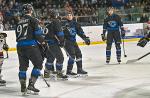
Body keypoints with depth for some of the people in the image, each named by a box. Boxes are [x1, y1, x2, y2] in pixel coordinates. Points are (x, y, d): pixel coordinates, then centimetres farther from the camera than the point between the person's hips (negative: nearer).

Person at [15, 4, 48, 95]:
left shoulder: (19, 22, 17)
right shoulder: (33, 20, -3)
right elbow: (38, 34, -10)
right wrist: (44, 43, 0)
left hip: (20, 46, 7)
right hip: (31, 46, -6)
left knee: (23, 66, 14)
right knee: (38, 64, 5)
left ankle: (23, 87, 13)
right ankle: (31, 85, -3)